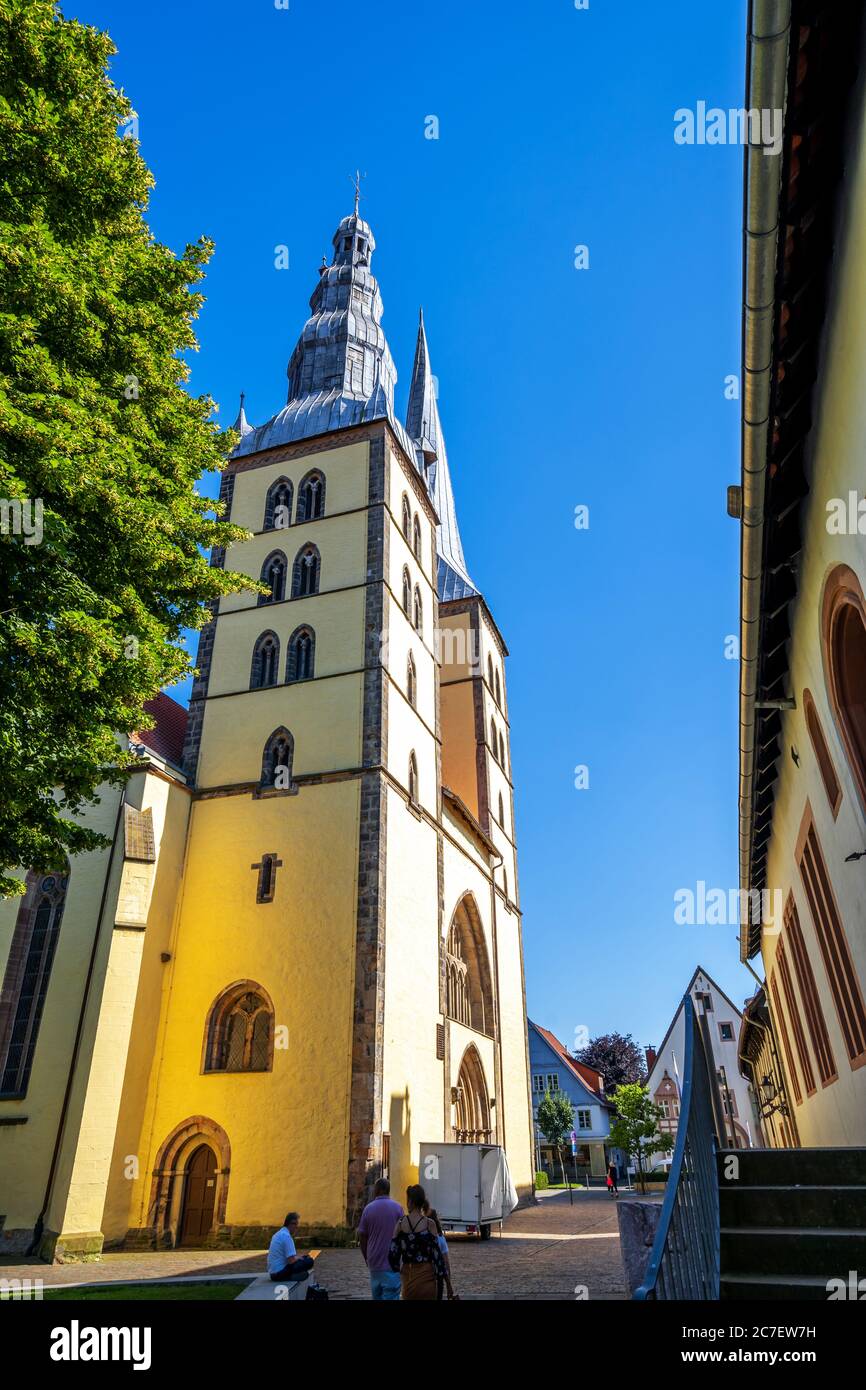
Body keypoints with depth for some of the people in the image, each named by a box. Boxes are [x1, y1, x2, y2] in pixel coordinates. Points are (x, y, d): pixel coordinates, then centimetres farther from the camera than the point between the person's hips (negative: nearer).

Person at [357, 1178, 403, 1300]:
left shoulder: (368, 1208, 0)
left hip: (374, 1264, 3)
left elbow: (362, 1237, 4)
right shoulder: (397, 1208, -5)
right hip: (392, 1264, -2)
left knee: (377, 1296, 16)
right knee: (390, 1297, -1)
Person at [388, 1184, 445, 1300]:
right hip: (426, 1275, -2)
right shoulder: (429, 1224, -9)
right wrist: (440, 1276, 2)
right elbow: (436, 1253, -8)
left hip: (407, 1274, 2)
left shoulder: (400, 1223, -5)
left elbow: (393, 1253, -1)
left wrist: (397, 1268, 17)